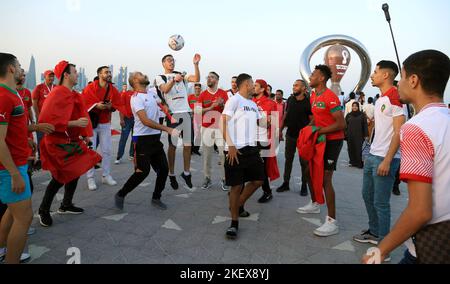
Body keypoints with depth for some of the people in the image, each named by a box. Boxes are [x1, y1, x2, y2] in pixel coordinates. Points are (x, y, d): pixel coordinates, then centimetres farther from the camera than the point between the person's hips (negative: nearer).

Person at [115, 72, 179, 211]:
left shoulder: (152, 92, 9)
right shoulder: (136, 98, -14)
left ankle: (156, 198, 22)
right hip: (143, 139, -8)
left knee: (164, 169, 7)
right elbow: (145, 121, -24)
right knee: (143, 172, -7)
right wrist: (167, 129, -27)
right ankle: (121, 195, 13)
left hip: (155, 138, 8)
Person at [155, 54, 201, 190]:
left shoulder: (181, 74, 16)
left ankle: (187, 172, 18)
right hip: (173, 114, -3)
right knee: (173, 145, 1)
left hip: (187, 112, 4)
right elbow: (165, 89, -16)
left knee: (188, 145, 6)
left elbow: (196, 79, -1)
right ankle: (172, 174, 12)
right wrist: (174, 80, -33)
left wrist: (196, 64, -13)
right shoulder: (160, 77, 5)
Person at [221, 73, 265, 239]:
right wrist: (230, 146, -20)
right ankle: (234, 223, 9)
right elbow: (223, 123, -14)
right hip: (236, 149, -8)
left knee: (258, 180, 12)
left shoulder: (253, 104, 19)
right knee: (236, 185, -3)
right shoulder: (234, 100, -6)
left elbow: (261, 123, 31)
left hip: (252, 148, 8)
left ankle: (239, 205, 33)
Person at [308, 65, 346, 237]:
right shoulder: (313, 96, 11)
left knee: (325, 179, -13)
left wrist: (320, 131, -23)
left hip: (333, 141, -10)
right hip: (320, 139, 10)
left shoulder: (330, 97, -18)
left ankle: (332, 222, -8)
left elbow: (341, 124, -22)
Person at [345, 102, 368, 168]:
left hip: (359, 136, -2)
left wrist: (366, 135, -5)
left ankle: (359, 163, 4)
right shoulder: (348, 115, 8)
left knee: (358, 149, -5)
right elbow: (345, 125, 9)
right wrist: (345, 134, 2)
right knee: (351, 149, 4)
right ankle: (352, 162, 17)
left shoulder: (362, 115, 3)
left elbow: (365, 125, 0)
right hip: (350, 136, 2)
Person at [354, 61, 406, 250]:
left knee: (380, 202, 0)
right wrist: (371, 153, 17)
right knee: (367, 195, 17)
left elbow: (399, 132, -18)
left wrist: (387, 161, -20)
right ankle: (374, 232, 33)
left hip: (385, 159, -9)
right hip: (372, 156, 9)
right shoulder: (380, 100, 14)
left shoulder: (395, 97, -14)